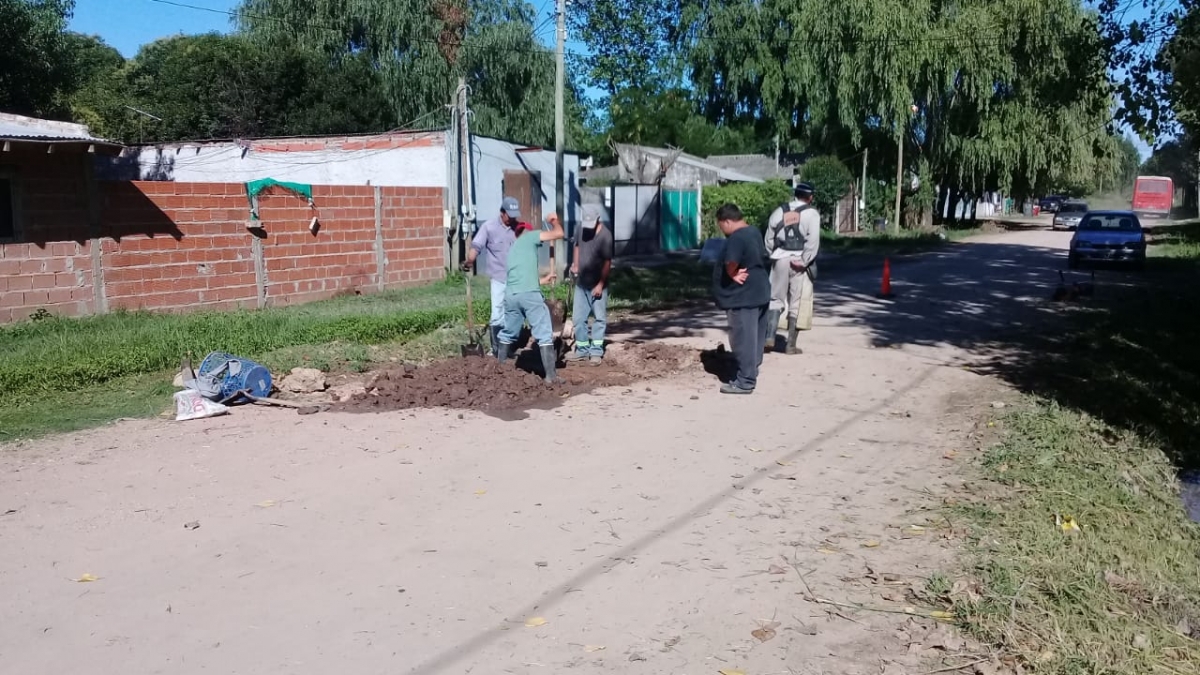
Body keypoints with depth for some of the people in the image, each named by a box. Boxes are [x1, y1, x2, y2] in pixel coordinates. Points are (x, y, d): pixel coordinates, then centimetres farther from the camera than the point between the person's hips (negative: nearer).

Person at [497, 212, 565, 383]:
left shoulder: (513, 250, 32)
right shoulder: (529, 237, 12)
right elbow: (558, 234, 3)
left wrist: (545, 279, 45)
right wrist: (554, 221, 23)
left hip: (511, 295, 7)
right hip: (529, 294, -7)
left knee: (508, 334, 24)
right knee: (544, 335, -3)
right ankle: (551, 375, -7)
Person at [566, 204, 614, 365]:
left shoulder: (605, 235, -19)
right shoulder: (581, 228, -2)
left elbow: (607, 262, -18)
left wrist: (601, 284, -19)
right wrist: (575, 264, 10)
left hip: (597, 285, -6)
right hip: (581, 283, 6)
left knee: (599, 318, 4)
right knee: (578, 318, 9)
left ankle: (596, 352, 11)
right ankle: (582, 350, 20)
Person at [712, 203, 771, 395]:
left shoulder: (736, 238, -19)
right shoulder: (754, 232, 12)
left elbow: (731, 263, -31)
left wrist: (733, 275, -11)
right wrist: (740, 271, 4)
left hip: (743, 297, -10)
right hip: (758, 293, 10)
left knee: (743, 339, -5)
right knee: (754, 338, 16)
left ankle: (745, 381, -1)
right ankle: (750, 374, 25)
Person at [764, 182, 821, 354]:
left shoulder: (779, 211, 10)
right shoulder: (812, 213, -2)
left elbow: (768, 239, 8)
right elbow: (813, 241, -13)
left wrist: (776, 255, 12)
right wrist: (803, 262, -11)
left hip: (780, 260, 3)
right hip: (799, 262, -3)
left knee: (776, 299, 12)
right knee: (798, 304, 4)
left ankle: (769, 337, -2)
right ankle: (791, 345, 7)